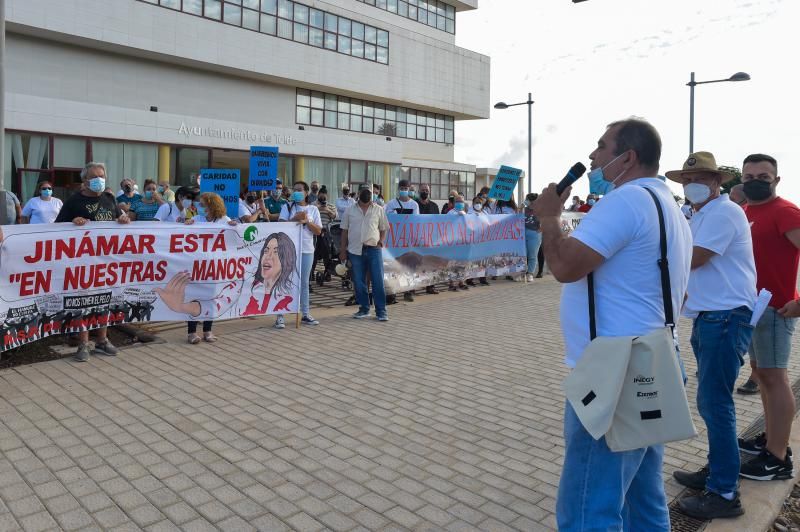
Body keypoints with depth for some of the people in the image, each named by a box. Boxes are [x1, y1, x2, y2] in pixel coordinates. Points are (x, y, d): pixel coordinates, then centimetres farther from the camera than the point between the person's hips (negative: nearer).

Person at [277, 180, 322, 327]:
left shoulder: (313, 209, 8)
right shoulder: (287, 207, 5)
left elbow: (318, 231, 2)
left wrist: (307, 221, -12)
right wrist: (295, 219, -19)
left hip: (307, 250, 2)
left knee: (304, 283, 10)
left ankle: (305, 314, 18)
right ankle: (280, 316, 0)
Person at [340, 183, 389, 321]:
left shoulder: (379, 210, 6)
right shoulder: (350, 211, 8)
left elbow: (383, 229, 10)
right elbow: (345, 231, 10)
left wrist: (381, 241, -6)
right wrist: (343, 249, 6)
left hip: (373, 249, -1)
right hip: (355, 250, 2)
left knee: (378, 281, -4)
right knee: (359, 282, 7)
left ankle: (381, 310, 3)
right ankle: (364, 309, 20)